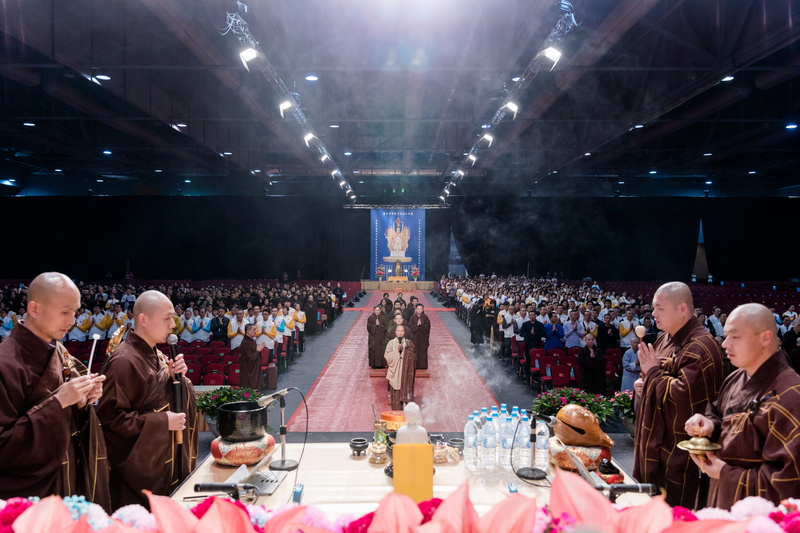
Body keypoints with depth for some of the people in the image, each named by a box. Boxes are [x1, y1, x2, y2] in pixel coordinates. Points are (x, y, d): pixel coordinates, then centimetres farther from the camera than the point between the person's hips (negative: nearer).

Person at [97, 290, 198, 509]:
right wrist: (162, 422, -21)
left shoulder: (155, 356, 8)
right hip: (140, 466, -9)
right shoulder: (124, 361, -20)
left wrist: (175, 376, -2)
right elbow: (110, 417, -22)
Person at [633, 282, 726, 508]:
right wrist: (645, 383, 3)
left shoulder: (700, 347, -21)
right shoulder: (665, 339, 10)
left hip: (678, 448, -9)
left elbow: (683, 394, -29)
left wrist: (653, 372, -16)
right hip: (655, 442, 10)